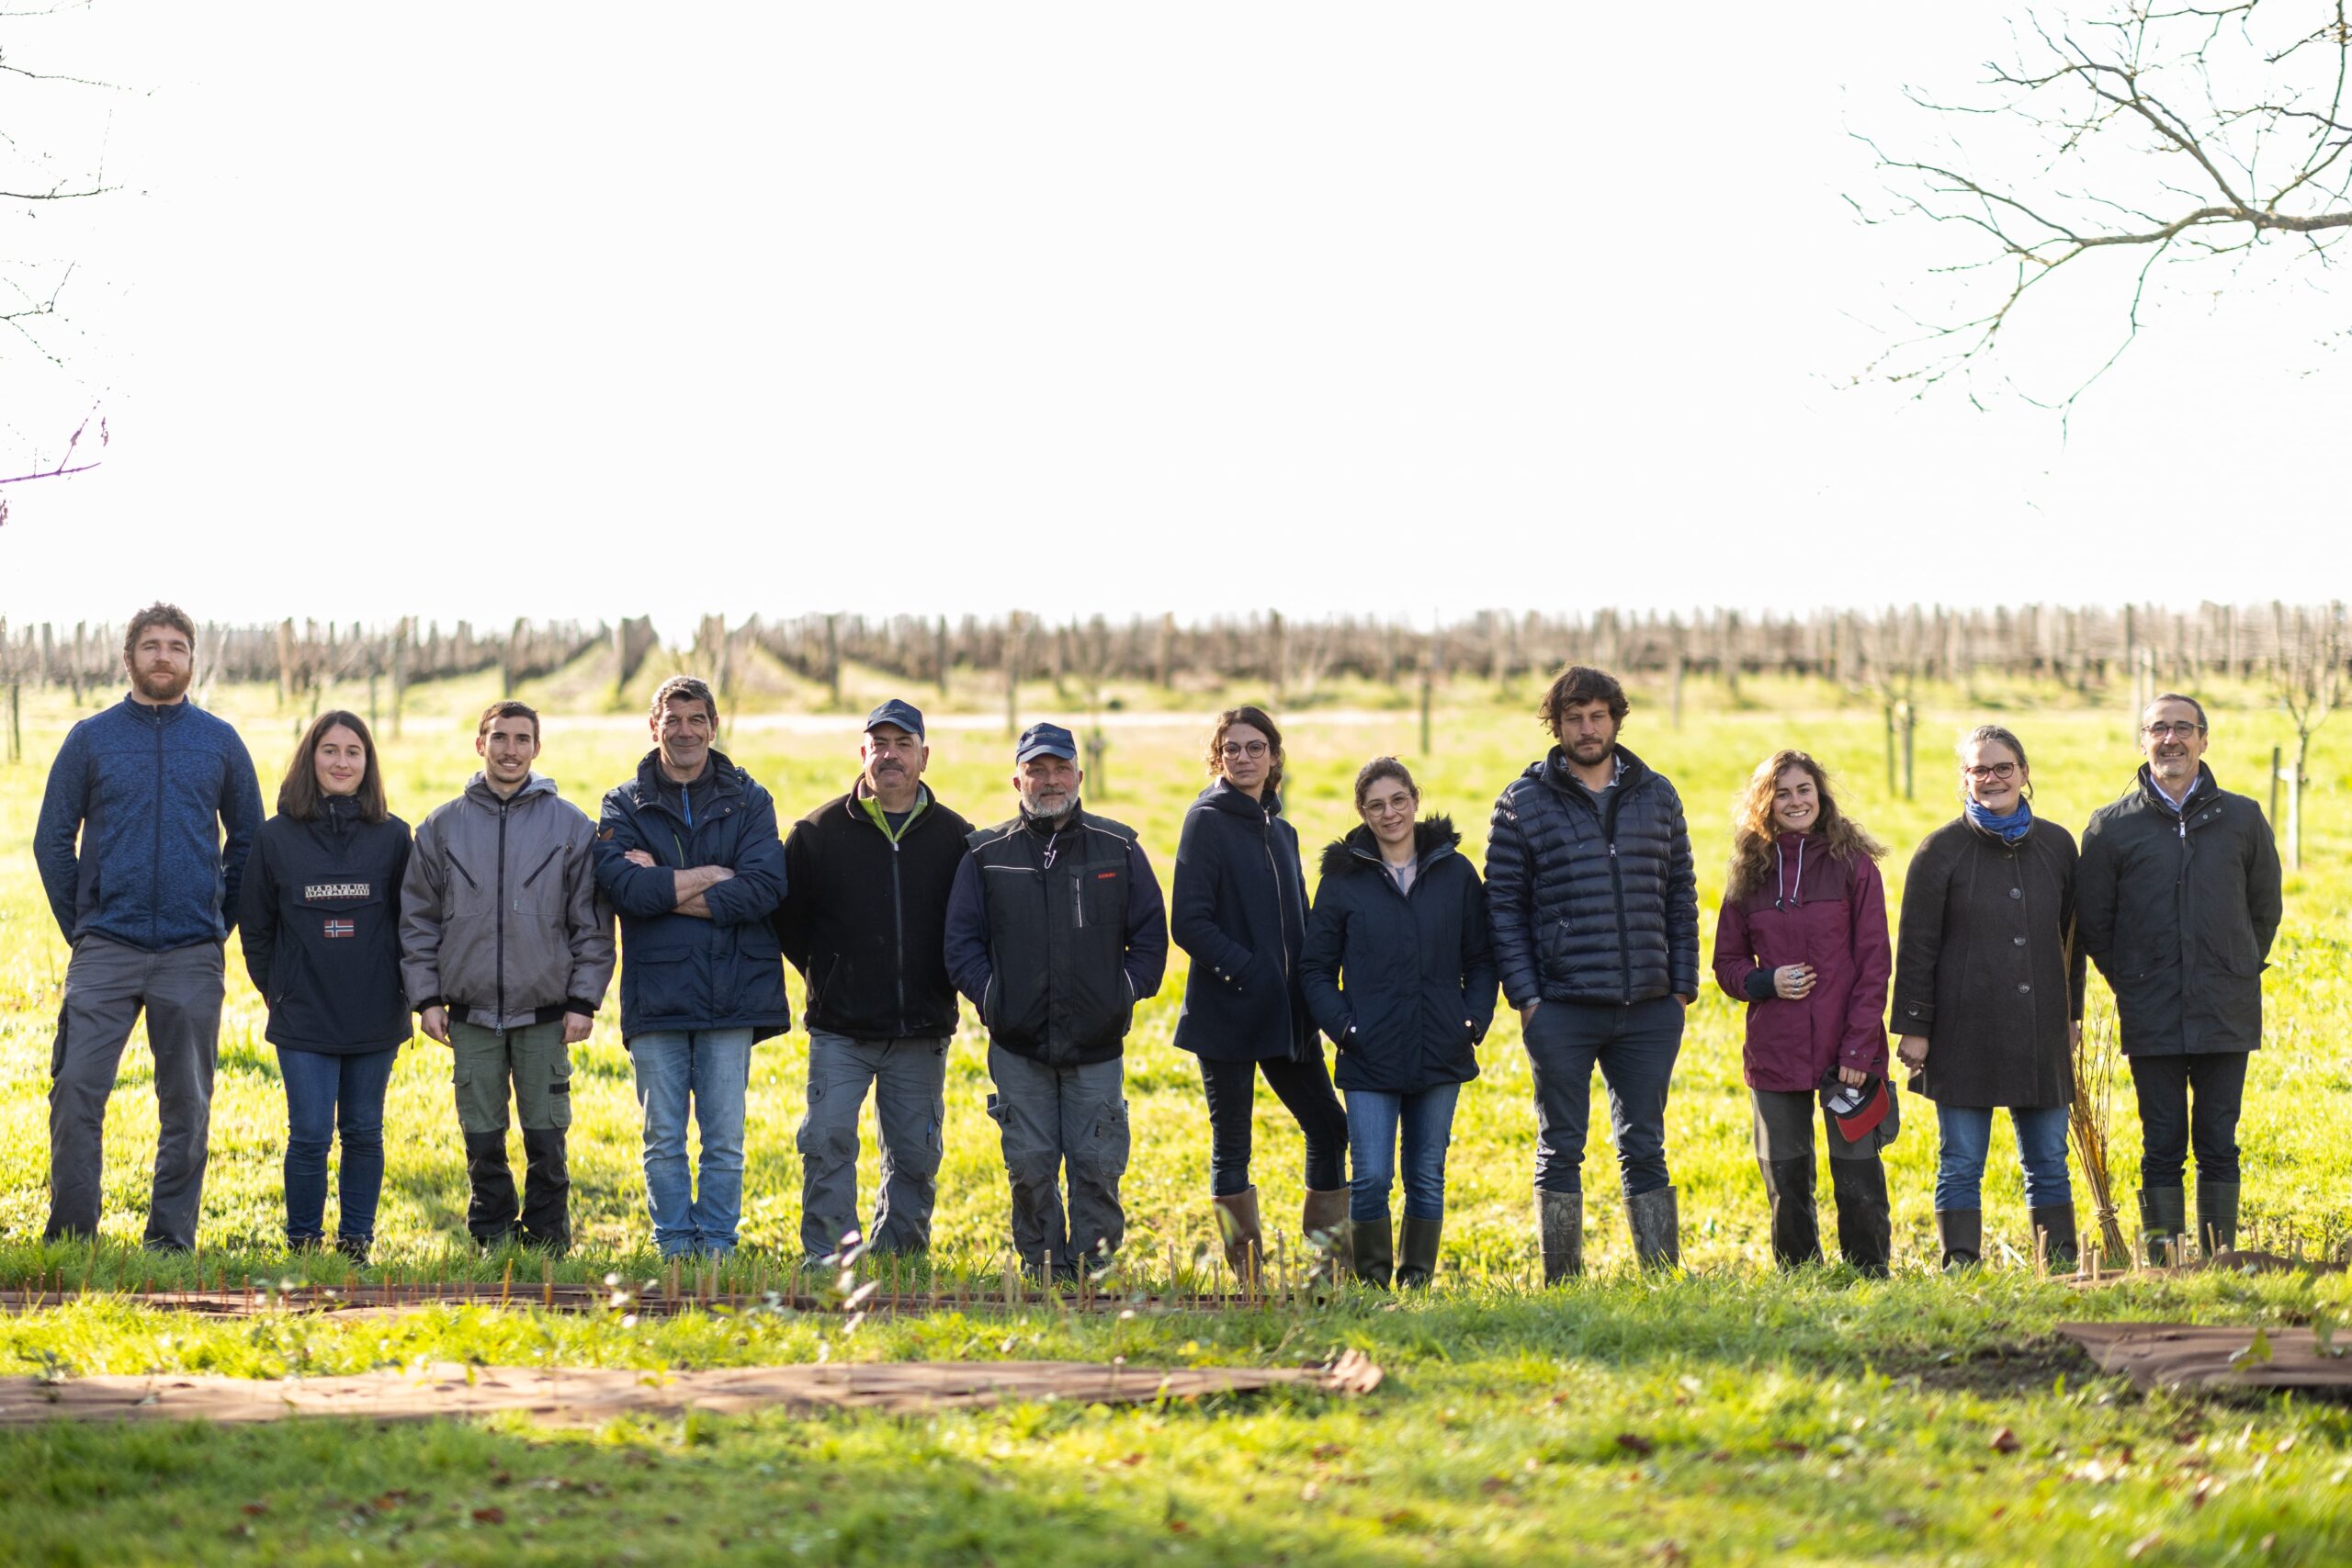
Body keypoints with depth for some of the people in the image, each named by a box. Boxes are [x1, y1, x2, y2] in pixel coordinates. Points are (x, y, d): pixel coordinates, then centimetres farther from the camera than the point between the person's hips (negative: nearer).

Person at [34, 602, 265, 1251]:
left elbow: (248, 839, 16)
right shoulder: (91, 739, 5)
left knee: (187, 1105, 4)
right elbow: (53, 839, 8)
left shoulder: (221, 743, 8)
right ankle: (70, 1237, -2)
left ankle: (171, 1239, 12)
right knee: (76, 1091, -9)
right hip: (105, 953, -1)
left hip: (192, 955, 1)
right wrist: (79, 925, 3)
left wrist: (221, 922, 9)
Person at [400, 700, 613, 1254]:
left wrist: (583, 1001, -2)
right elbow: (417, 920, 8)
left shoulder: (571, 826, 3)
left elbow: (592, 923, 3)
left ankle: (546, 1243, 11)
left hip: (545, 1013, -1)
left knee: (546, 1137, 1)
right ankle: (490, 1243, 15)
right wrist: (426, 997, 1)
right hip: (470, 1013, 1)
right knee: (483, 1140, 5)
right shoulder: (442, 826, 6)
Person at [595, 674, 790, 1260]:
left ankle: (718, 1245, 9)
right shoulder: (624, 806, 8)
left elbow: (764, 888, -8)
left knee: (725, 1139, 1)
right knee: (664, 1139, 3)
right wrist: (714, 876, -10)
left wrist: (665, 888, -10)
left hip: (732, 992, 0)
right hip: (655, 994, 0)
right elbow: (625, 885, -10)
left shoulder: (748, 801, 8)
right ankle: (673, 1249, 11)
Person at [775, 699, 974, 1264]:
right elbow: (786, 919, 9)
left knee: (914, 1159, 7)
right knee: (827, 1143, -12)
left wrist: (941, 988, 5)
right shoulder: (818, 832, 0)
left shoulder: (954, 837, 3)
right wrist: (825, 979, 6)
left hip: (921, 1036, 2)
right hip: (839, 1033, -2)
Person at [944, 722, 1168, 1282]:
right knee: (1030, 1168, 0)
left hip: (1097, 1045, 0)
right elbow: (962, 942, 7)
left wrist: (1125, 992, -1)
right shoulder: (988, 854, 6)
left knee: (1097, 1166, -2)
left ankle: (1092, 1268, 6)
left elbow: (1150, 934, 10)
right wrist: (991, 998, -6)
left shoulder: (1118, 848, 7)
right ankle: (1041, 1272, 10)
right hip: (1018, 1045, 0)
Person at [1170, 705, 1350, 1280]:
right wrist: (1247, 971, -21)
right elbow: (1188, 923, -14)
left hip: (1285, 1016, 7)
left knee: (1329, 1126, 9)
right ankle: (1248, 1279, 4)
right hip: (1227, 1016, -7)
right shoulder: (1208, 820, -6)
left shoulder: (1281, 831, 14)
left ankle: (1326, 1251, 20)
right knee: (1231, 1147, -1)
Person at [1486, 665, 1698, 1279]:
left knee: (1644, 1149, 8)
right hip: (1561, 1009, -2)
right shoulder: (1525, 802, 1)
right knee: (1561, 1151, 4)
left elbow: (1680, 897, 12)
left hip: (1649, 1009, 2)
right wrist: (1524, 994, -8)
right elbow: (1503, 904, 0)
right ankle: (1563, 1287, 9)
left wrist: (1682, 985, 5)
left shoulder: (1656, 796, 10)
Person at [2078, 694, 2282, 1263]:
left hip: (2227, 1017, 1)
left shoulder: (2242, 818, 6)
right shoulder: (2112, 826, 2)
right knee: (2163, 1146, 1)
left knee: (2219, 1145, 4)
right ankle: (2161, 1266, 5)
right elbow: (2094, 923, 8)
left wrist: (2238, 976, 11)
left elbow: (2265, 909, 15)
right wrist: (2131, 983, 5)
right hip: (2152, 1019, -1)